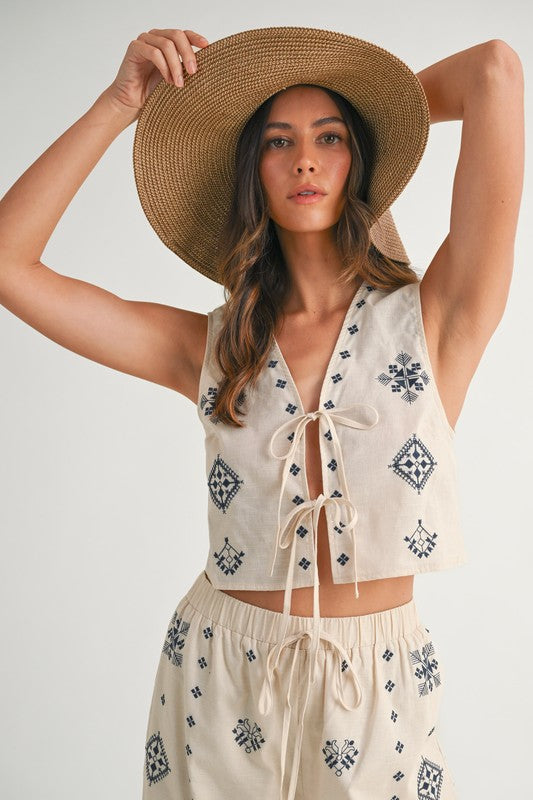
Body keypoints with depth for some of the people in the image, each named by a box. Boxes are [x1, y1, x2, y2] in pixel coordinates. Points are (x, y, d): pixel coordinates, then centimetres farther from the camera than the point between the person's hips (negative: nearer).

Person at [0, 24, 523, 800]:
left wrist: (373, 102, 3)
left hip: (379, 686, -1)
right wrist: (120, 103, -6)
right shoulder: (210, 349, -2)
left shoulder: (431, 319, -9)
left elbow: (495, 71, -17)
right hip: (219, 672, 2)